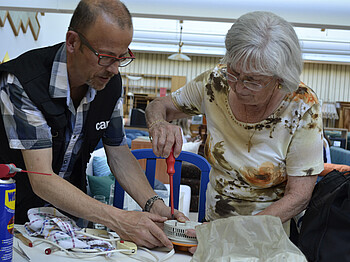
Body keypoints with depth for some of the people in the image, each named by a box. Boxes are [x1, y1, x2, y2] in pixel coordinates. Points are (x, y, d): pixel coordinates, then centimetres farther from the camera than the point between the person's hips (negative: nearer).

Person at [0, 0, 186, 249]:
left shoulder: (111, 81, -9)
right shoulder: (22, 82, -28)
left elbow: (119, 153, -1)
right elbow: (42, 180, -31)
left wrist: (153, 204, -17)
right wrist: (118, 219, -39)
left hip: (72, 205, 3)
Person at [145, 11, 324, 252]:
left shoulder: (302, 107, -18)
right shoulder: (217, 82, -10)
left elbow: (299, 196, -15)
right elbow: (159, 106, 4)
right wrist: (159, 125, -20)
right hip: (213, 222, 1)